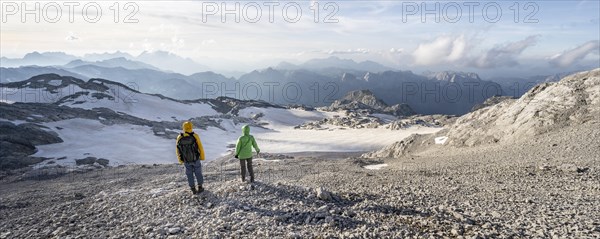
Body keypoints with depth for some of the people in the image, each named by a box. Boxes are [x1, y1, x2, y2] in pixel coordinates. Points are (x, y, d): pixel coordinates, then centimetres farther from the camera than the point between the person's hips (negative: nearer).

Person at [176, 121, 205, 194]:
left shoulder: (179, 137, -13)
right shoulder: (195, 136, -20)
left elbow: (178, 150, -3)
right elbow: (200, 148, -11)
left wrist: (180, 160, 12)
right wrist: (202, 157, 6)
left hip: (186, 161, 2)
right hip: (196, 159, -1)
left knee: (190, 175, 17)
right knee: (198, 173, 18)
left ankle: (193, 189, 26)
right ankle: (200, 188, 28)